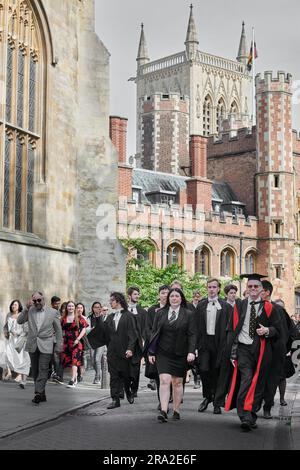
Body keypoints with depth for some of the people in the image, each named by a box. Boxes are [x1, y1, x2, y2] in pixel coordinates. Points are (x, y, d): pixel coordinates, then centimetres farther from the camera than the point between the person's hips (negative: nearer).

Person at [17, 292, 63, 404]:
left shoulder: (52, 312, 1)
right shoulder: (30, 311, 6)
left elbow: (58, 330, 6)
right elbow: (19, 321, -5)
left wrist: (58, 346, 3)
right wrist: (26, 308, -14)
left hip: (46, 346, -3)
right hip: (32, 345, 3)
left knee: (43, 370, -13)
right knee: (35, 371, 7)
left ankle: (38, 394, -17)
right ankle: (42, 395, 16)